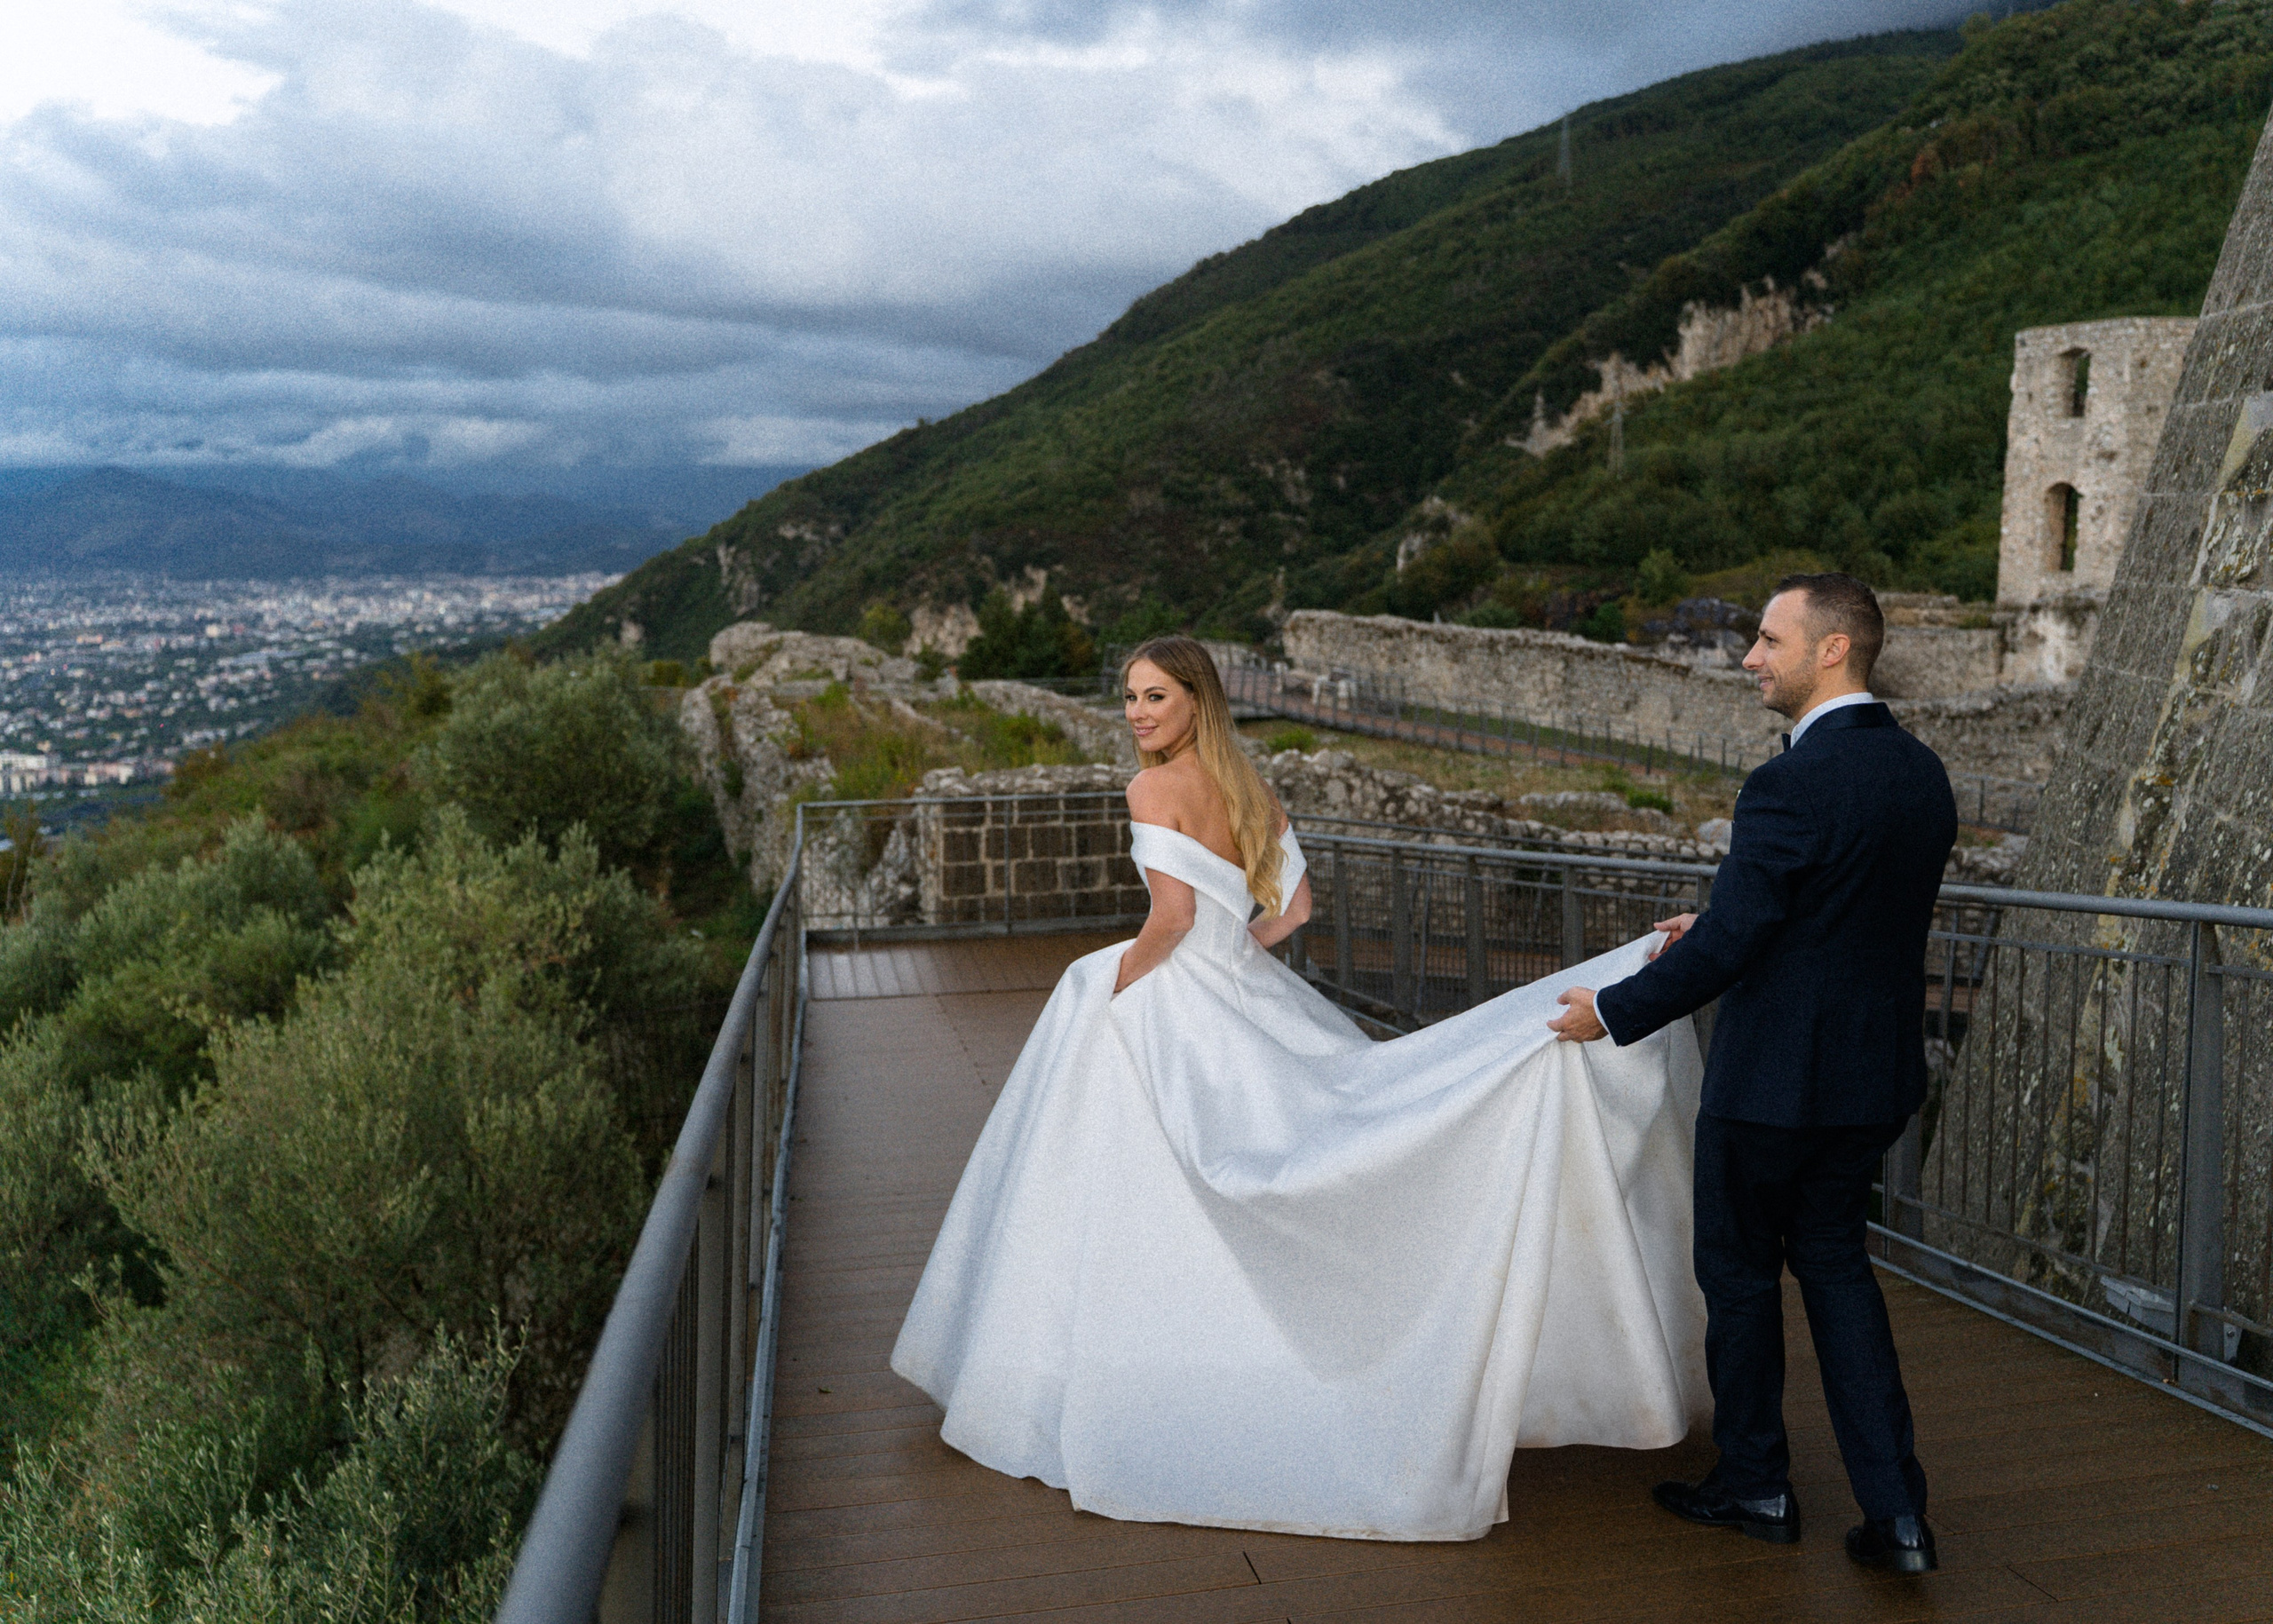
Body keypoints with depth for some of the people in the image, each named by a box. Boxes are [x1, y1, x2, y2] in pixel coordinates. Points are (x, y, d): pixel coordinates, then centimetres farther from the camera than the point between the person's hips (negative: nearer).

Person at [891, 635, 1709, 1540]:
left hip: (1172, 1016, -7)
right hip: (1250, 1002, 7)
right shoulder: (1250, 788, 10)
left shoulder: (1156, 789, -13)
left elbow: (1173, 912, -21)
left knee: (1161, 1225, 1)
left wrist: (1117, 988, -9)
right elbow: (1293, 905, 11)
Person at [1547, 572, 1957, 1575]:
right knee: (1832, 1258, 20)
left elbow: (1727, 945, -22)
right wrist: (1714, 928, 18)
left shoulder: (1792, 785, -23)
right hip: (1879, 1077, 8)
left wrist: (1615, 1012, -8)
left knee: (1740, 1270, 12)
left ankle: (1754, 1485, 29)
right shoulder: (1923, 774, 4)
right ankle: (1894, 1507, 17)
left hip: (1775, 1079, -8)